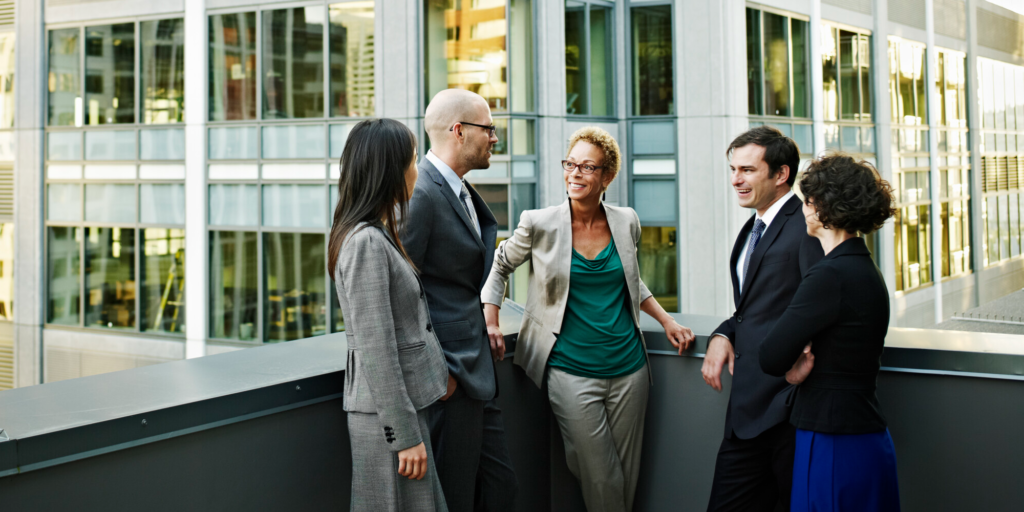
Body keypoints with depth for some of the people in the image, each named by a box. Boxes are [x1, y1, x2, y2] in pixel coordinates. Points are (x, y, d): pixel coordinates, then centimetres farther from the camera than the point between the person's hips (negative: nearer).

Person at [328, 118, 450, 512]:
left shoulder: (378, 235, 12)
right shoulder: (367, 243, -18)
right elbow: (376, 351, -20)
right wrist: (405, 434, -18)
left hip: (407, 402, 9)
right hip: (387, 416, -9)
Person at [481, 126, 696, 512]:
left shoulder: (626, 222, 4)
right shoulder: (540, 225, -6)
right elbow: (499, 265, 10)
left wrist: (666, 321, 15)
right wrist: (490, 321, -1)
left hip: (628, 367, 4)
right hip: (571, 372, -3)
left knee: (627, 476, 10)